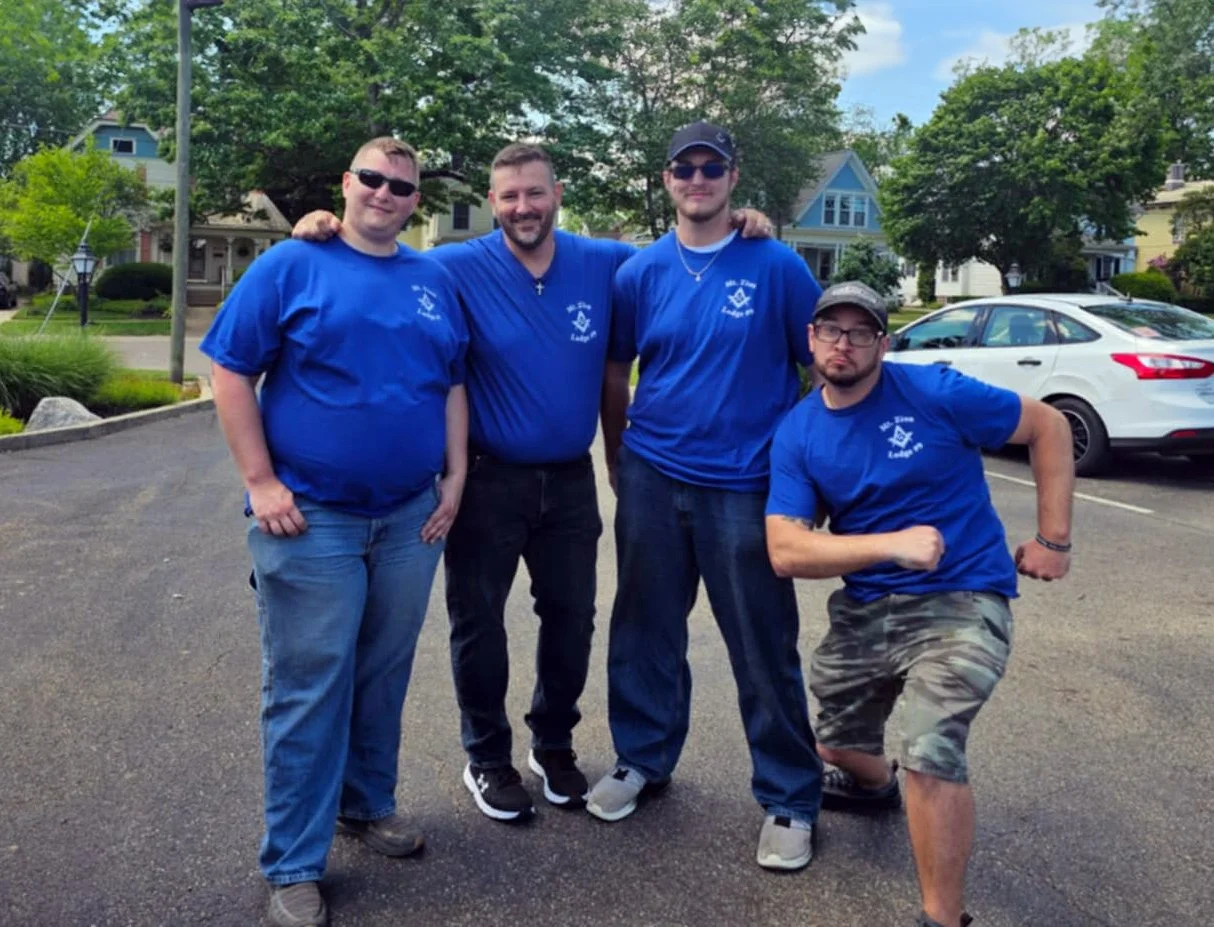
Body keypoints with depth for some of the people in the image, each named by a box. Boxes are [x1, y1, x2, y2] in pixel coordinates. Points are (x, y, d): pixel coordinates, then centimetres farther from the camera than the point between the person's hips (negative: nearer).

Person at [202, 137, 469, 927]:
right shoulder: (290, 266, -3)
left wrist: (455, 479, 4)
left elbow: (453, 386, 13)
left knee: (385, 676, 15)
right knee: (308, 690, 2)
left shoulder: (435, 281, 10)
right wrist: (261, 483, -12)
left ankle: (369, 802, 36)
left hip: (411, 518, 4)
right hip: (310, 519, -4)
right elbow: (232, 373, -5)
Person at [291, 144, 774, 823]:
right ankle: (487, 758, 29)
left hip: (571, 480, 3)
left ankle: (555, 746, 37)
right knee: (479, 622, 8)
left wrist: (739, 231, -6)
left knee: (572, 620, 15)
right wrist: (331, 229, -22)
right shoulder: (460, 269, -10)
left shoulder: (607, 264, -2)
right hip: (488, 479, -2)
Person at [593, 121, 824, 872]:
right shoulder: (641, 272, 4)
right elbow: (616, 372, 13)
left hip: (747, 485, -3)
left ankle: (791, 799, 19)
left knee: (764, 648, 3)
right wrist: (618, 458, 13)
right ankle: (643, 758, 34)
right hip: (653, 479, 3)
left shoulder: (777, 266, -4)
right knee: (646, 629, 14)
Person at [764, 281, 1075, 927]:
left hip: (962, 601, -4)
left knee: (930, 749, -26)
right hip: (865, 606, 5)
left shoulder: (934, 393, -12)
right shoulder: (798, 432, -3)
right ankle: (874, 784, 59)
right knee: (837, 742, 21)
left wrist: (1053, 541, -6)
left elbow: (1049, 428, -1)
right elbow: (785, 551, -13)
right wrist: (893, 543, -25)